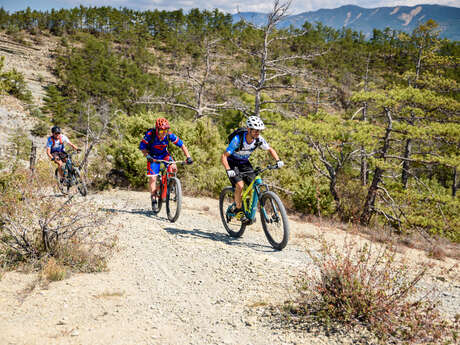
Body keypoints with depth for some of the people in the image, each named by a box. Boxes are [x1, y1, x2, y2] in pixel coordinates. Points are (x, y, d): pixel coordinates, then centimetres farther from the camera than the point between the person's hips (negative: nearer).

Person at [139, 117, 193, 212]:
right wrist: (147, 155, -34)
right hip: (153, 156, -1)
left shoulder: (170, 135, -23)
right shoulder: (150, 134, -27)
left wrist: (188, 157, -25)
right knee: (152, 178, -10)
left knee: (173, 168, -25)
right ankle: (153, 200, 3)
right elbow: (142, 147, -19)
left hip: (164, 154, 2)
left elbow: (182, 145, -16)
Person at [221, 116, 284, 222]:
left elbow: (270, 150, 0)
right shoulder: (238, 139, -31)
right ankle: (238, 209, -5)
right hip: (232, 163, -5)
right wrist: (228, 170, -47)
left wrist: (278, 160, -18)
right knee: (240, 185, -24)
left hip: (244, 163, 5)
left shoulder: (259, 139, -18)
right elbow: (224, 157, -32)